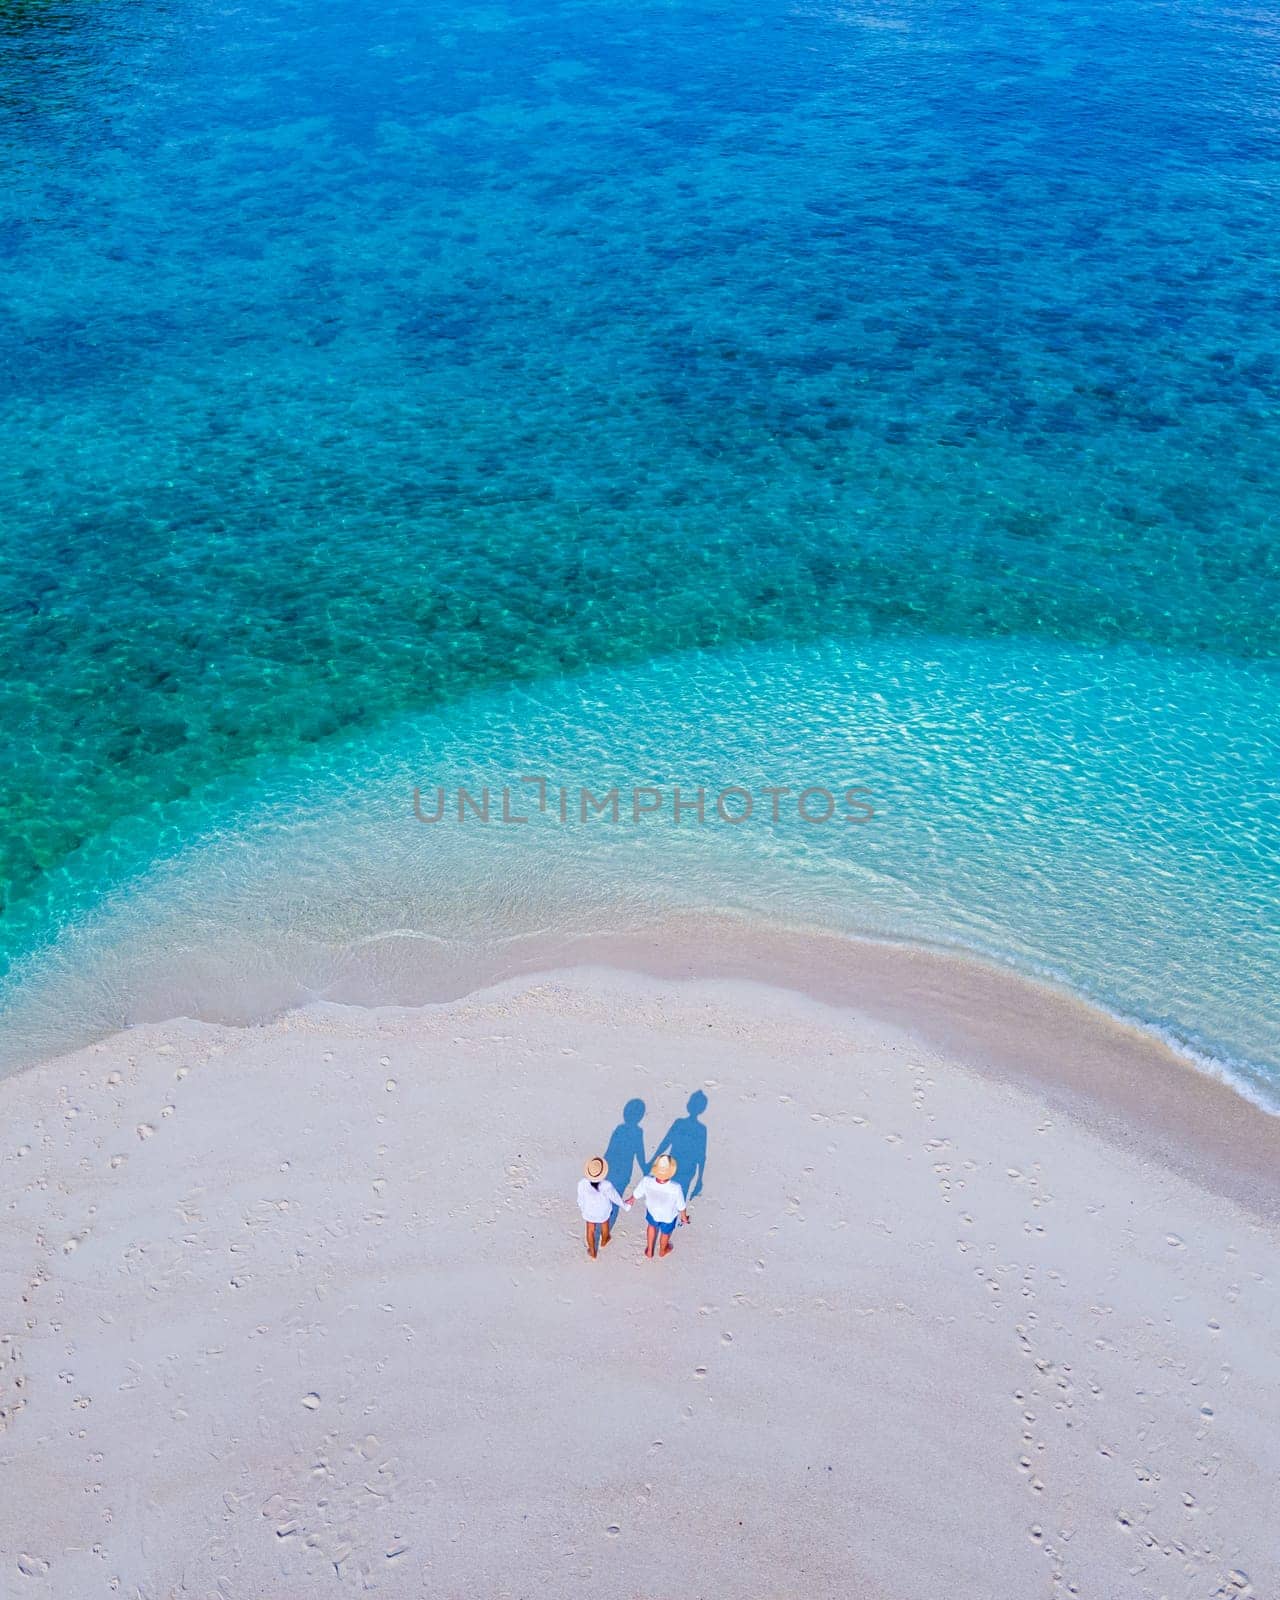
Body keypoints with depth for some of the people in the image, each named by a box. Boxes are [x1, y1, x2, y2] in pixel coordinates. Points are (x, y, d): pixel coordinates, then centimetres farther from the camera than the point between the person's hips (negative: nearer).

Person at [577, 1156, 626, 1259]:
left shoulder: (582, 1183, -35)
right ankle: (603, 1242, 62)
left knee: (590, 1230, 28)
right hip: (603, 1210, -1)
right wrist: (622, 1203, 4)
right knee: (604, 1224, 33)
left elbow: (581, 1198, -14)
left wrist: (582, 1208, 8)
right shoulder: (606, 1185, -39)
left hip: (589, 1210, 1)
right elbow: (614, 1196, -18)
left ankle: (593, 1253, 49)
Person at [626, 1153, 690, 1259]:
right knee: (665, 1233, 32)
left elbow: (636, 1194, -16)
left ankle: (649, 1251, 58)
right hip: (668, 1216, -1)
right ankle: (662, 1251, 62)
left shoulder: (646, 1182, -38)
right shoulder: (675, 1189, -43)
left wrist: (631, 1200, 9)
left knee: (652, 1226, 37)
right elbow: (681, 1207, -23)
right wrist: (684, 1217, 1)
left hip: (652, 1212, 1)